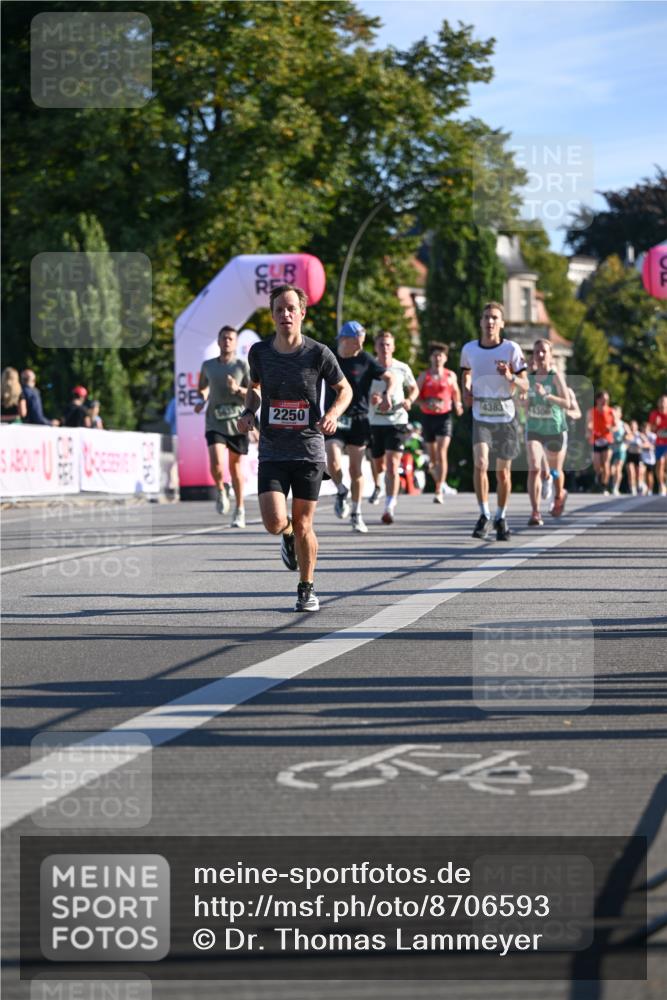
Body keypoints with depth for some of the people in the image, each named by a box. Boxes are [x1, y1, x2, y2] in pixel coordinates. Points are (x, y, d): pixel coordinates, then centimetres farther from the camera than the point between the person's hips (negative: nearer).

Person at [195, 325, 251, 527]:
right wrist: (202, 400, 4)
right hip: (215, 422, 1)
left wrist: (238, 389, -19)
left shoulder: (243, 366, 0)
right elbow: (203, 388, 25)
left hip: (237, 422, -1)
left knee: (235, 466, 7)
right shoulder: (208, 366, 6)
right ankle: (220, 490, 14)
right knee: (216, 464, -19)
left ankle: (240, 510, 22)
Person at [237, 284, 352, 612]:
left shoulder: (318, 354, -7)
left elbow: (344, 389, 7)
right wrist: (248, 411, 1)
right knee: (274, 522, -15)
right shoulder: (259, 352, -1)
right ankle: (289, 535, 24)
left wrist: (333, 413, -13)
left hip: (309, 450, -1)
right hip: (272, 452, 1)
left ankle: (307, 588, 24)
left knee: (303, 526, 2)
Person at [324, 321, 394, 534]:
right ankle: (341, 492, 15)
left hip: (358, 420, 0)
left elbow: (389, 378, 0)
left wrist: (386, 396, -18)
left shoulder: (365, 360, -3)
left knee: (356, 470, 5)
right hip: (334, 419, 0)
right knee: (333, 464, -18)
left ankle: (356, 514, 21)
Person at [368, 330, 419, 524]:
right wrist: (369, 398, -19)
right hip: (374, 421, 2)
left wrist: (409, 400, -7)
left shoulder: (402, 368, 0)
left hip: (397, 421, -2)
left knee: (392, 464, -15)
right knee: (379, 465, 12)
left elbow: (414, 389, 14)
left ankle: (389, 508, -16)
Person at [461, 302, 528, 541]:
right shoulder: (469, 349, 0)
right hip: (480, 416, 1)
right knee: (481, 462, -20)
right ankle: (484, 515, -13)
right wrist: (466, 390, 3)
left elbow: (525, 386, -6)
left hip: (505, 416, -1)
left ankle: (501, 518, 23)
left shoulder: (511, 349, -7)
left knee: (503, 471, 6)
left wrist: (510, 377, -26)